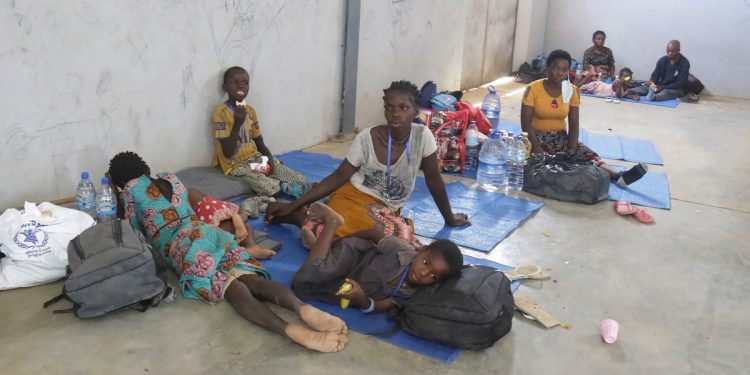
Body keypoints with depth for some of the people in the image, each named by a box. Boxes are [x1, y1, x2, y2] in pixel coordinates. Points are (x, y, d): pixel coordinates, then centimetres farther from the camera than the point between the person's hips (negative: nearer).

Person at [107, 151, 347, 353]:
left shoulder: (131, 189, 18)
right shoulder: (171, 179, 34)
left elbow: (133, 228, 29)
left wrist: (117, 193, 42)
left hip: (184, 243, -5)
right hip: (211, 231, 6)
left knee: (231, 288, -29)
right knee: (251, 280, -20)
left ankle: (289, 329, -55)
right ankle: (302, 308, -51)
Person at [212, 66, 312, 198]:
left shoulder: (250, 110, 9)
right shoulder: (221, 112, -13)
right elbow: (228, 153, -19)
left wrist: (269, 157, -6)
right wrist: (237, 123, -27)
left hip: (257, 158, 6)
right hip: (237, 165, -6)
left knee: (301, 180, -14)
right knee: (270, 189, -33)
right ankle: (286, 187, -7)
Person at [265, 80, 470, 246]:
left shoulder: (422, 136, -7)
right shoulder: (367, 138, -9)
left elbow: (433, 179, 5)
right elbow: (338, 177, -4)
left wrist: (449, 218, 15)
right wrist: (292, 205, -8)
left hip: (387, 210, 3)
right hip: (353, 197, -3)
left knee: (405, 238, -32)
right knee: (380, 233, -37)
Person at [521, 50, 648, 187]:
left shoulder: (572, 91, -1)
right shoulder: (533, 89, -12)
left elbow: (574, 124, -2)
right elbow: (526, 124, -14)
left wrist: (571, 150, -18)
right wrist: (537, 149, -26)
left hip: (561, 137, 4)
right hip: (537, 137, -3)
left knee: (588, 155, -22)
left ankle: (618, 176, -44)